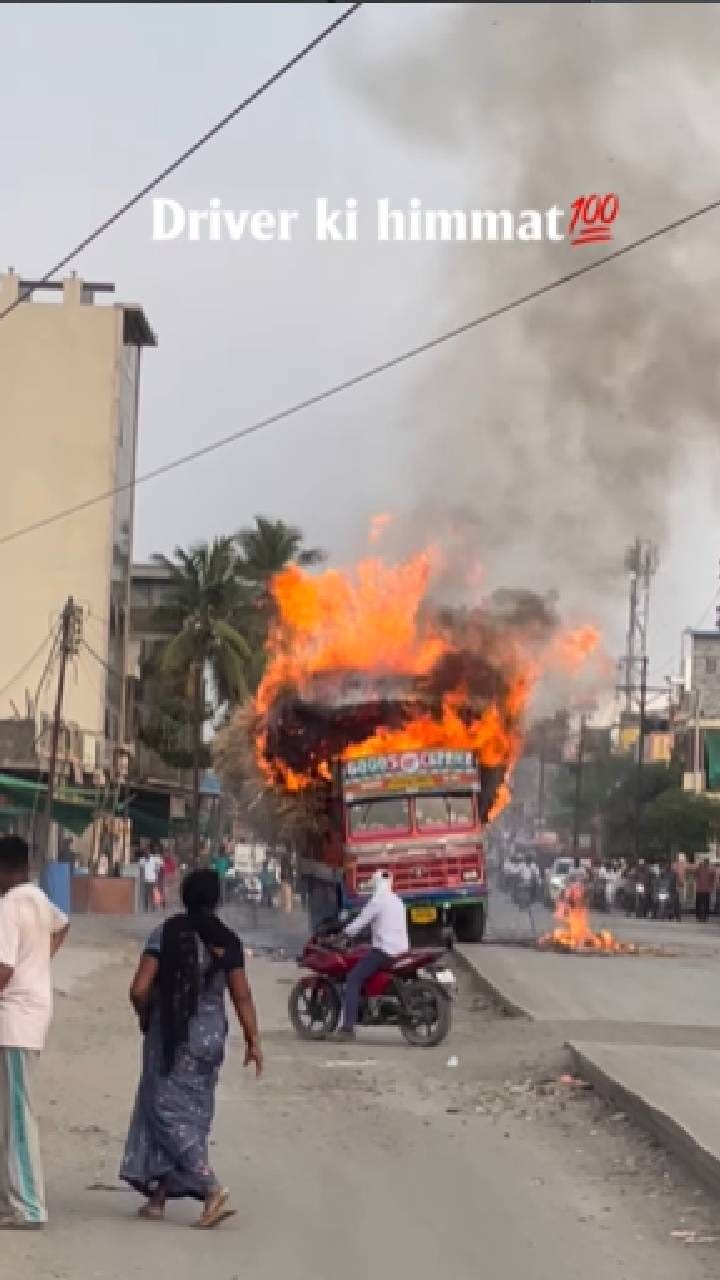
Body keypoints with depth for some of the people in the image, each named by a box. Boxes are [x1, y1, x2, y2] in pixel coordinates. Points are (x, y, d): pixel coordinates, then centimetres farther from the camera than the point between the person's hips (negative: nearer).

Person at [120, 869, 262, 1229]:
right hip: (211, 1036, 4)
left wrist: (146, 1017, 6)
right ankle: (159, 1195, 20)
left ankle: (212, 1189, -16)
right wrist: (253, 1041, 1)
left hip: (171, 1036, -4)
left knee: (168, 1111, 0)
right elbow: (242, 997, -4)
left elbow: (139, 990, -13)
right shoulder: (228, 941, -2)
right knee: (193, 1114, 14)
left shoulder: (165, 934, -9)